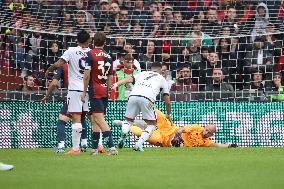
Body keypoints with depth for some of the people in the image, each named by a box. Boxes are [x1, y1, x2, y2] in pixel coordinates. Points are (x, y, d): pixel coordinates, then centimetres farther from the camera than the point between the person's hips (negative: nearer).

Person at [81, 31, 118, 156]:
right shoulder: (108, 57, 11)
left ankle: (111, 147, -25)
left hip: (95, 90, -7)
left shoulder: (91, 54, -7)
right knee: (94, 120, 14)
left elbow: (87, 75, -11)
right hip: (104, 91, 7)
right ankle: (94, 148, 15)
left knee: (99, 119, -13)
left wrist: (84, 92, -4)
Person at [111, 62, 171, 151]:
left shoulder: (142, 73, 32)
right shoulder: (162, 79, 28)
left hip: (133, 96, 2)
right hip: (147, 98, -2)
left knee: (128, 120, 21)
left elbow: (130, 79, 12)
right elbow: (167, 100, 29)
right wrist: (168, 114, 43)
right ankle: (139, 144, -4)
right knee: (152, 124, 16)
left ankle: (123, 134, -12)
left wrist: (117, 84, -3)